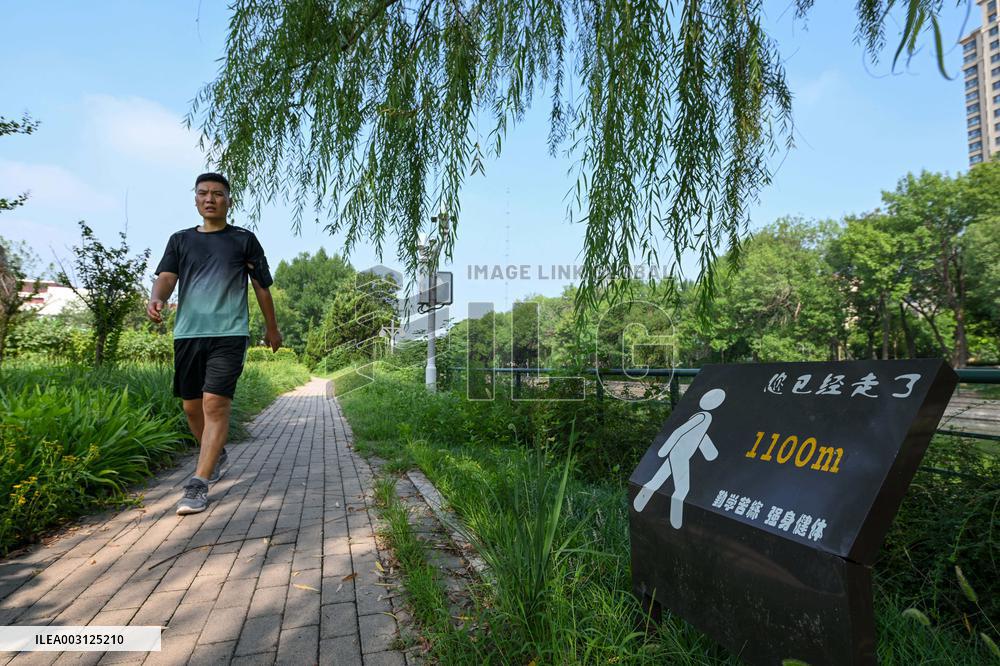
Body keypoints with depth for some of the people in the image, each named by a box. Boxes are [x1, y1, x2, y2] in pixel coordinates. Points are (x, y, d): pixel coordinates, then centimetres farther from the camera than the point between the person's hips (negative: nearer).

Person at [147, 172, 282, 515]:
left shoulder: (244, 239, 8)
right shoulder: (180, 240, 15)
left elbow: (262, 286, 11)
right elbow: (166, 277, 3)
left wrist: (272, 328, 15)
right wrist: (156, 299, -20)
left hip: (229, 334, -4)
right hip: (187, 333, 4)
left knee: (215, 404, -13)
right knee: (192, 406, 11)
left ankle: (198, 484, -9)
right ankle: (216, 455, 36)